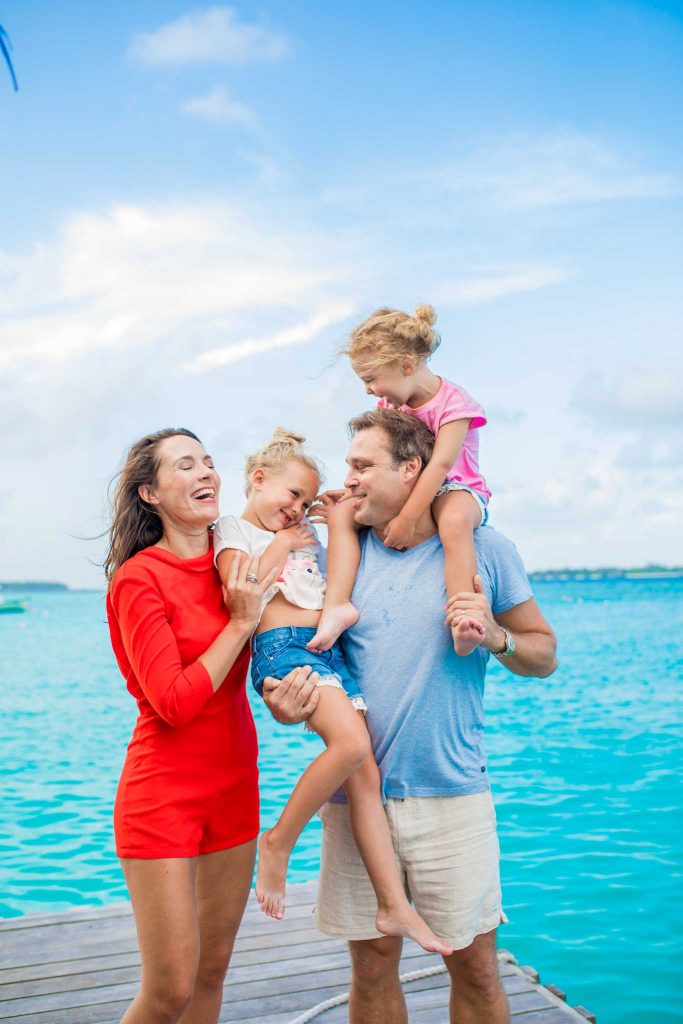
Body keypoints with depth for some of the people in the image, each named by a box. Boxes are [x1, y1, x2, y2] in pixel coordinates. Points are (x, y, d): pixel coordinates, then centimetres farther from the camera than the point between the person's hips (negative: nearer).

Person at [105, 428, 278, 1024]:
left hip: (233, 786, 6)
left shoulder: (233, 561, 3)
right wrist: (241, 621, -17)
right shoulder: (139, 578, -15)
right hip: (163, 794, -6)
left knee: (213, 971, 16)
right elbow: (175, 703, -19)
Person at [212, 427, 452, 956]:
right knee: (352, 742, -29)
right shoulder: (234, 529, 7)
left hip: (329, 650, 7)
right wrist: (279, 545, 1)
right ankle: (279, 842, -9)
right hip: (281, 647, -7)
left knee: (366, 774, -2)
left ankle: (394, 905, 2)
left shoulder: (306, 537, 30)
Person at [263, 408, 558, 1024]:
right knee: (372, 963, 11)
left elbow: (545, 655, 4)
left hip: (452, 793, -2)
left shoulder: (483, 549, -2)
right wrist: (288, 702, -13)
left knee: (475, 969, 8)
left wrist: (495, 637, -17)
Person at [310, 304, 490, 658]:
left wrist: (406, 519, -32)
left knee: (454, 520, -42)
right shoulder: (389, 402, 6)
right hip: (400, 491, 7)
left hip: (455, 488, -7)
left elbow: (440, 464, -26)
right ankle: (338, 604, -26)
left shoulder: (452, 400, -17)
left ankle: (463, 621, -48)